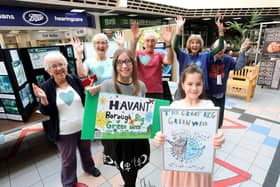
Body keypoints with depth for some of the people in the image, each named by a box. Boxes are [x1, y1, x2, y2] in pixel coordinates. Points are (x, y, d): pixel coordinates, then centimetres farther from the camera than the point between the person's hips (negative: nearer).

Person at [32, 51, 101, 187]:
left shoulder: (75, 80, -7)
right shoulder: (46, 87, -11)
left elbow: (86, 101, 3)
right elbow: (46, 113, -10)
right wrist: (43, 99, -26)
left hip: (84, 126, 3)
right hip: (64, 133, -2)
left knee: (86, 150, 26)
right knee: (68, 160, 16)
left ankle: (89, 167, 55)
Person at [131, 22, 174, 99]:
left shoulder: (159, 55, 7)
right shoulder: (138, 53, 3)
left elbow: (170, 61, -11)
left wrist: (168, 43, -26)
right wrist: (135, 40, -36)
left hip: (157, 93, 2)